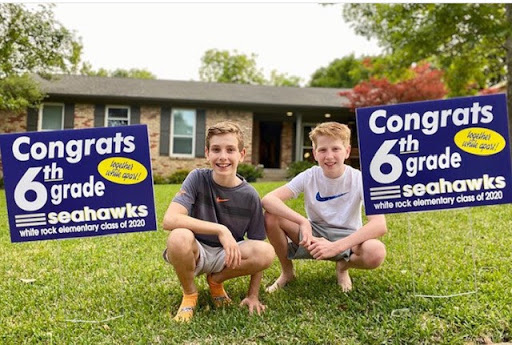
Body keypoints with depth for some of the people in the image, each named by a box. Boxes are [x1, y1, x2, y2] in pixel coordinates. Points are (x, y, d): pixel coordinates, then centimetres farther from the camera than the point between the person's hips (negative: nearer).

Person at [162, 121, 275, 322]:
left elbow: (257, 252, -3)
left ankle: (216, 281, 6)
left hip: (226, 256, 2)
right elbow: (169, 220, -29)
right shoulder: (198, 178, -14)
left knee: (267, 252, -26)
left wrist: (253, 295, -7)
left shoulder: (250, 196, -10)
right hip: (194, 252, -2)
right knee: (179, 236, -36)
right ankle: (189, 294, -3)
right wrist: (220, 229, -33)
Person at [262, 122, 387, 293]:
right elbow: (267, 199, -25)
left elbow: (380, 225, -29)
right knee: (271, 217, -24)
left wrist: (336, 247, -39)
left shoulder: (359, 179, -16)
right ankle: (287, 272, 1)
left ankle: (343, 267, 1)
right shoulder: (309, 176, -13)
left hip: (347, 239, -1)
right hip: (314, 235, 1)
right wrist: (303, 222, -39)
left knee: (376, 252, -36)